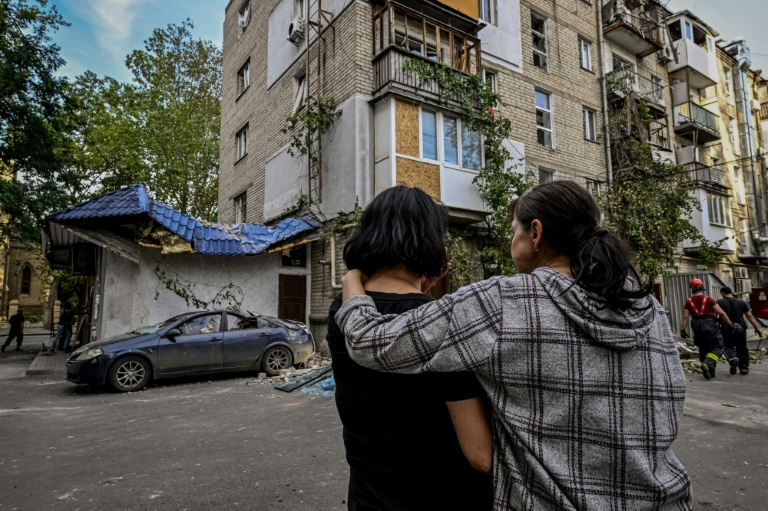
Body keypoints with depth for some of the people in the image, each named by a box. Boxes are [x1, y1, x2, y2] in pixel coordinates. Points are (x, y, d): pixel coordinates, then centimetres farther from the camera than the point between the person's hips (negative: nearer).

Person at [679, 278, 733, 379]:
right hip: (710, 325, -3)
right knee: (716, 348, 0)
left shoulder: (689, 302, 3)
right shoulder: (709, 299, -3)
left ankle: (710, 372, 19)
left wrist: (682, 330, -1)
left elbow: (685, 317, -3)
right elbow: (721, 313, -6)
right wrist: (730, 324, 3)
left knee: (703, 350, 15)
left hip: (697, 328, 3)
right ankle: (707, 364, -24)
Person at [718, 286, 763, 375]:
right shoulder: (741, 302, 8)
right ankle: (744, 369, 15)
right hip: (740, 327, 3)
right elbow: (750, 316, 5)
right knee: (742, 348, 12)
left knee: (728, 346, 9)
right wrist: (757, 328, 9)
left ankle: (733, 358, -21)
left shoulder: (719, 302, -1)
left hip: (727, 328, -3)